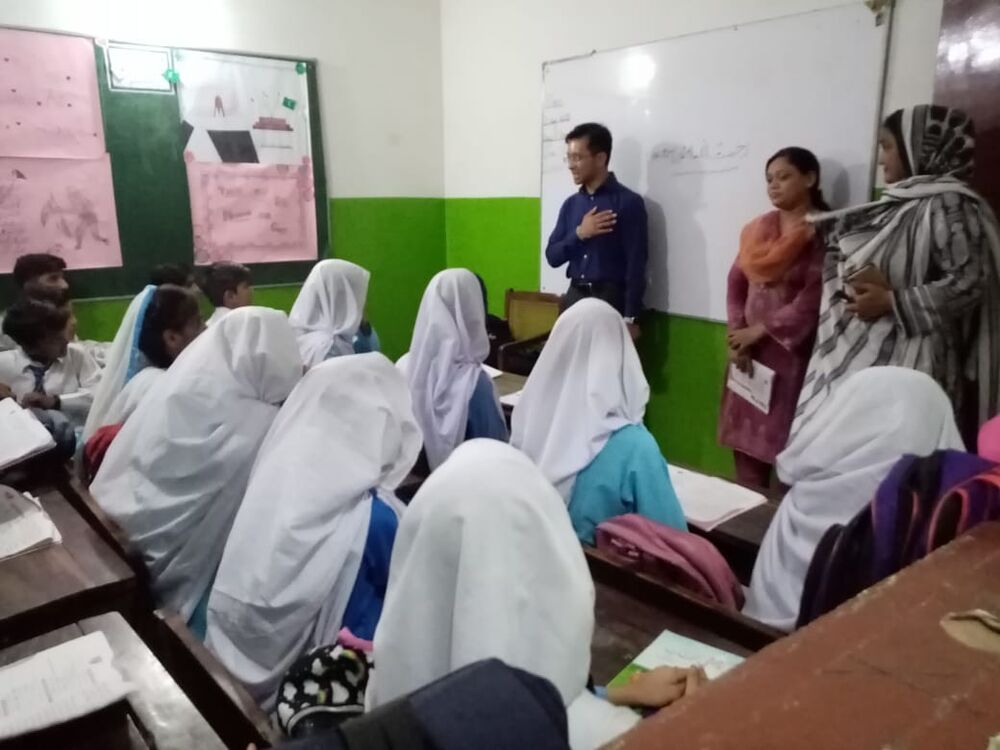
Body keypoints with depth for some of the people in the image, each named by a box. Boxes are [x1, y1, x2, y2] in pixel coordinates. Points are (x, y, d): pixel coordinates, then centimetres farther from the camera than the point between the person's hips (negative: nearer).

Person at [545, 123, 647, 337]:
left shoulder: (628, 202, -6)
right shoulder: (571, 204, 11)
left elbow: (636, 265, -10)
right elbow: (552, 257, 9)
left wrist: (630, 319, -14)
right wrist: (579, 233, -9)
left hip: (610, 300, -5)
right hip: (574, 298, 5)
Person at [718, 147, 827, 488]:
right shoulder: (757, 229, 13)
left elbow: (814, 298, -13)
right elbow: (736, 283, 9)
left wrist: (760, 331, -10)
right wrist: (737, 335, -4)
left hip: (791, 351, -5)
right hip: (748, 349, 6)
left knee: (787, 443, -4)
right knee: (746, 438, 9)